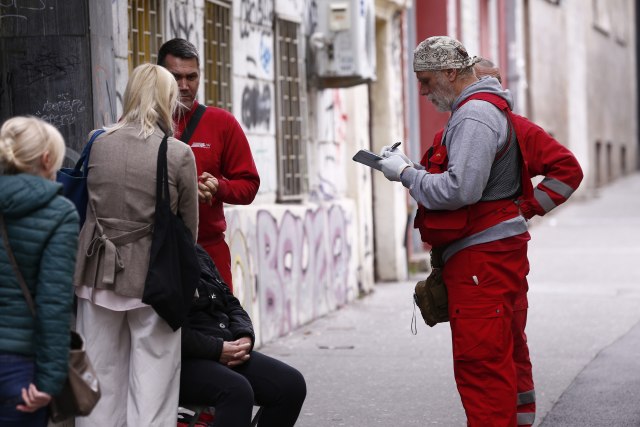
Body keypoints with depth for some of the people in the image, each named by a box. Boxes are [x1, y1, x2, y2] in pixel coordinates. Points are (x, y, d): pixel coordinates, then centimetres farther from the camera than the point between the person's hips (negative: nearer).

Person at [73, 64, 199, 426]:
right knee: (152, 384, 3)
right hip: (153, 278, -3)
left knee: (103, 376, 12)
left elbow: (91, 209, 8)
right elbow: (189, 226, 1)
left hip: (98, 274, 3)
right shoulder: (179, 154, -8)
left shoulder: (99, 145, 1)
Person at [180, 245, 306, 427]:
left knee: (292, 383, -8)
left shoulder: (199, 254, 19)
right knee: (237, 390, -36)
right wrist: (217, 349, -19)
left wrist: (245, 337, 0)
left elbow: (231, 305, 21)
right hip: (184, 359, -9)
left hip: (227, 353, 9)